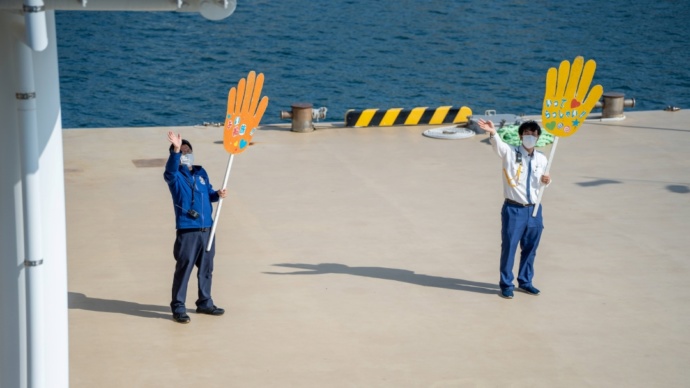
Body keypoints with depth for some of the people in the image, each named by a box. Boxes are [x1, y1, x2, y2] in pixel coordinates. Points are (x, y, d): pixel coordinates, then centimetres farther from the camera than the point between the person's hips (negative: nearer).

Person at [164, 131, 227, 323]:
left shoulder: (201, 172, 13)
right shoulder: (175, 176, -5)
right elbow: (170, 171, -29)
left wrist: (217, 194, 0)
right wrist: (175, 150, -45)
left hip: (207, 229, 6)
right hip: (187, 230, -6)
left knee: (206, 268, 15)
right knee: (184, 269, -5)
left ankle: (205, 303, 29)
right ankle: (178, 308, 2)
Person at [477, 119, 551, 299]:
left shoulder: (541, 159, 8)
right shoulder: (510, 153, -6)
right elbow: (498, 145, -27)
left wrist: (545, 181, -5)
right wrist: (493, 133, -49)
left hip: (534, 210, 4)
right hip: (514, 209, -4)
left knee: (530, 249, 13)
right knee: (509, 247, 1)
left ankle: (525, 281, 30)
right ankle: (506, 284, 13)